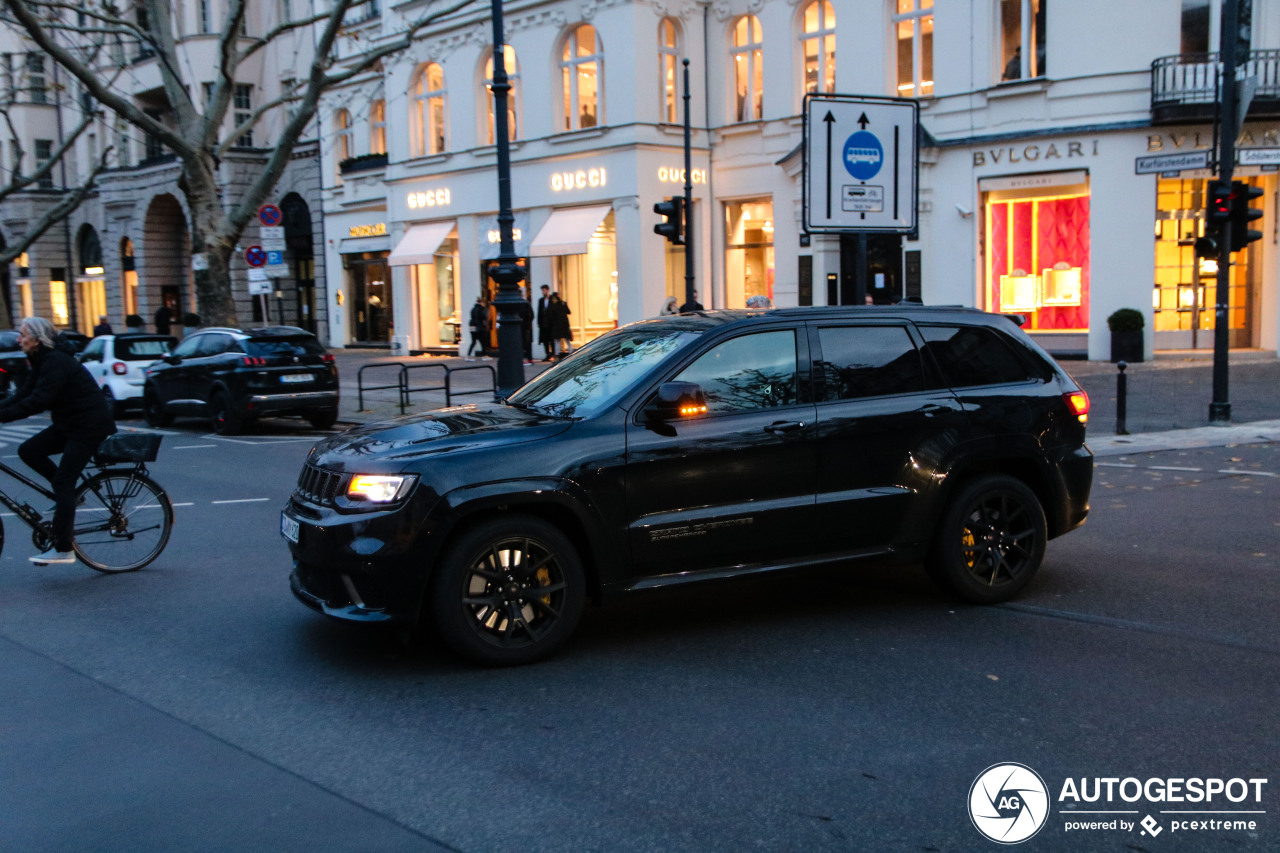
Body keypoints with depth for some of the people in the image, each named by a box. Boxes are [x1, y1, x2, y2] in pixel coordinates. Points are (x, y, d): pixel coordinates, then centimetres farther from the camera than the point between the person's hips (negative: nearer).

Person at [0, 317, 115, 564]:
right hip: (69, 424, 9)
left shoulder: (56, 361, -19)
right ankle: (68, 495, 14)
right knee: (27, 451, 2)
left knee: (63, 484, -10)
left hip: (89, 427, -9)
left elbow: (38, 401, -27)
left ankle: (63, 550, -7)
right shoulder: (42, 361, 11)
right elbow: (23, 395, 10)